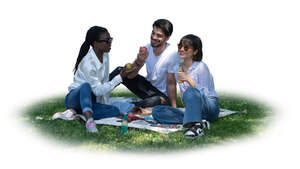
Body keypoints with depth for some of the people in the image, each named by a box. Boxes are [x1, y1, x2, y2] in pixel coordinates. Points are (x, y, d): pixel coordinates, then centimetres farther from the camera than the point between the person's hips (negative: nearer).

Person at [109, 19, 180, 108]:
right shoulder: (147, 49, -8)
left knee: (154, 101, -39)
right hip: (148, 85, 5)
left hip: (163, 96, -5)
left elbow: (171, 83, -19)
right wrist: (139, 62, -31)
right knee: (120, 71, -8)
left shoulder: (172, 53, -23)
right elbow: (130, 76, -12)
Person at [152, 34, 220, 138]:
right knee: (156, 111, -13)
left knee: (190, 91, -36)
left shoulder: (201, 67, -9)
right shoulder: (178, 68, 10)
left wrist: (188, 79, -20)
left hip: (210, 108, -7)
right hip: (192, 110, 7)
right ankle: (200, 121, -24)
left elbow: (204, 95, -15)